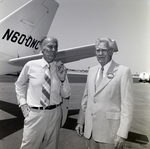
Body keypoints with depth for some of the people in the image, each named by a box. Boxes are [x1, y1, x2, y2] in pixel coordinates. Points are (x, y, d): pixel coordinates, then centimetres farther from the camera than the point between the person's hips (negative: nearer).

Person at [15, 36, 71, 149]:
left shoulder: (60, 69, -4)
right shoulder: (30, 65, -7)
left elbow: (66, 95, -1)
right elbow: (19, 85, 11)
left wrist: (63, 79, -16)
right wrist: (22, 103, 2)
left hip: (54, 114, 2)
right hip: (34, 113, -1)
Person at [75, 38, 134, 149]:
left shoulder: (123, 71, -10)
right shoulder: (92, 70, 7)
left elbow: (127, 104, -12)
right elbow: (86, 97, 9)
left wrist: (122, 134, -14)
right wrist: (81, 121, 9)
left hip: (110, 130, -4)